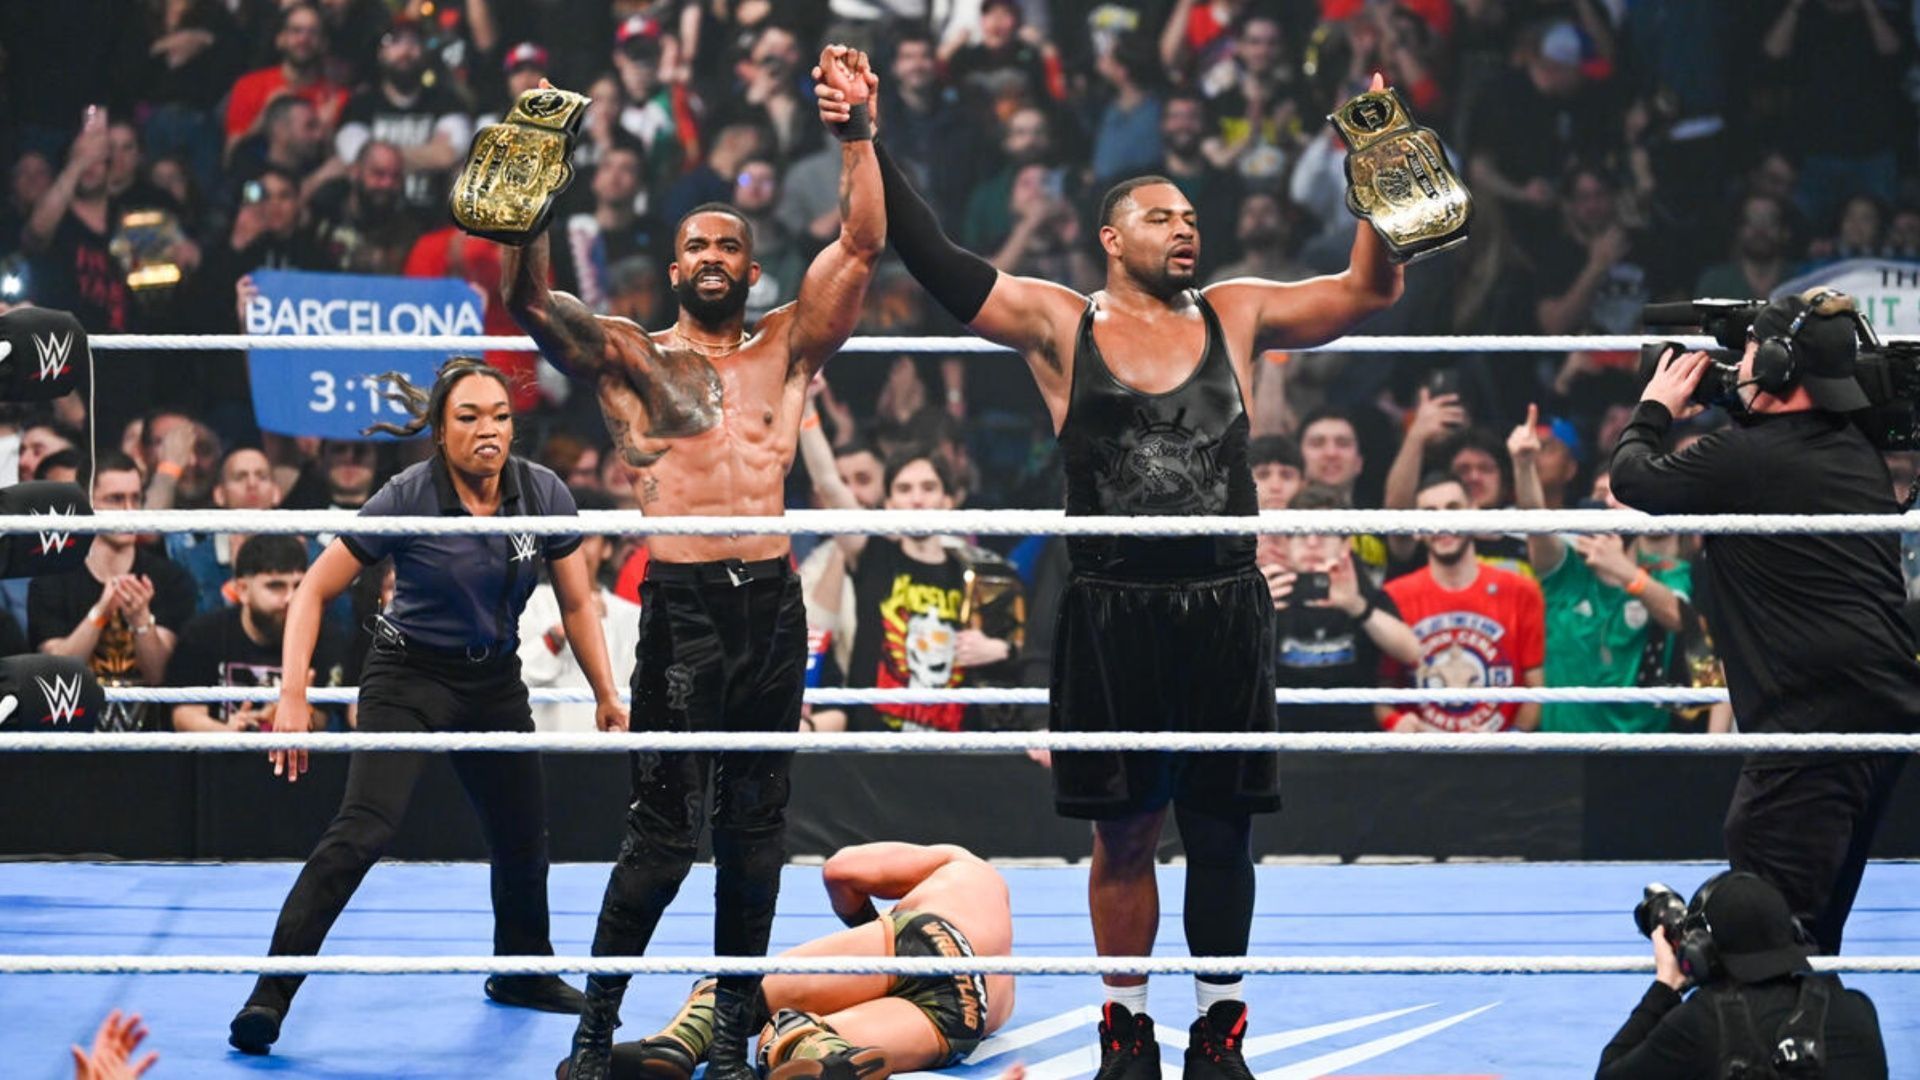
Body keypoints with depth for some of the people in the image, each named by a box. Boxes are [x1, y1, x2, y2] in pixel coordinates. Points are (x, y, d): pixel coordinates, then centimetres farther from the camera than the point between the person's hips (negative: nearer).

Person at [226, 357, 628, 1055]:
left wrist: (607, 695, 2)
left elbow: (577, 604, 5)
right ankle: (270, 996, -23)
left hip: (495, 682, 5)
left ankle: (522, 972, 41)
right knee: (362, 832, -22)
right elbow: (314, 591, -14)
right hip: (409, 676, -5)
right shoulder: (407, 498, -20)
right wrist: (292, 696, -23)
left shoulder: (543, 494, -9)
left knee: (523, 838, 12)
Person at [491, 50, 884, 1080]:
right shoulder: (629, 357, 8)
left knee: (754, 829, 7)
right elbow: (528, 299, -6)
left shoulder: (786, 349, 15)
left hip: (772, 603, 3)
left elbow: (862, 242, 8)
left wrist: (855, 129, -1)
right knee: (663, 829, -6)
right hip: (682, 603, -3)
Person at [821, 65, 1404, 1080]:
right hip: (1111, 612, -1)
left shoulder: (1235, 315, 9)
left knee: (1221, 829, 6)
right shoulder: (1060, 324, 4)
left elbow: (1369, 288, 10)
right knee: (1124, 832, 5)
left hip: (1224, 611, 1)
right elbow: (937, 263, -2)